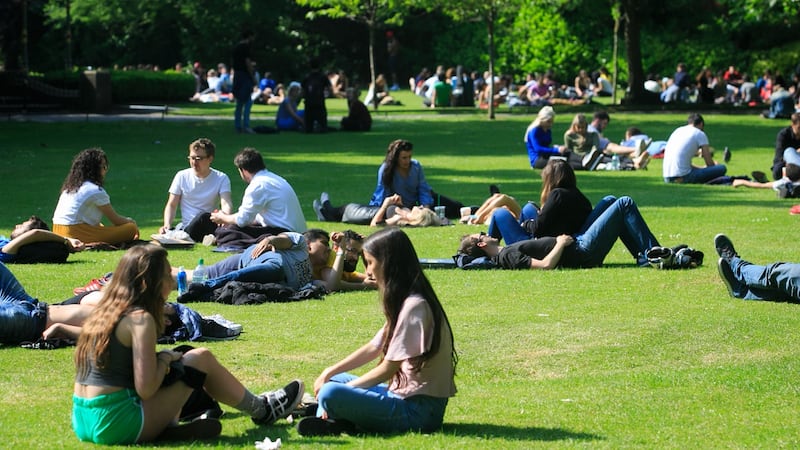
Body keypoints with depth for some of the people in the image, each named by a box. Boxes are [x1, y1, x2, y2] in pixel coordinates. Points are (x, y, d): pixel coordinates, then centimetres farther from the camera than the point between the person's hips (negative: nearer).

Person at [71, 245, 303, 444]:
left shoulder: (103, 312, 12)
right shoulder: (140, 319, -13)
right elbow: (145, 389, -19)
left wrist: (162, 361, 9)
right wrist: (165, 360, -1)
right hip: (119, 425, -9)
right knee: (201, 359, 4)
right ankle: (262, 411, 22)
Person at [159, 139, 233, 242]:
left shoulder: (221, 178, 2)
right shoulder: (182, 176, 8)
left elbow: (226, 204, -13)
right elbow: (171, 205, 10)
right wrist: (167, 225, -11)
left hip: (208, 226, -1)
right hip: (185, 227, 1)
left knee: (204, 216, -36)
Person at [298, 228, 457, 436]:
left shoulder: (414, 307, -18)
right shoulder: (403, 302, 14)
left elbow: (388, 369, -17)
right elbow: (374, 348, 19)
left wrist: (346, 388, -7)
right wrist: (329, 373, 12)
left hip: (418, 409, -11)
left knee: (331, 394, -27)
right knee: (335, 380, 22)